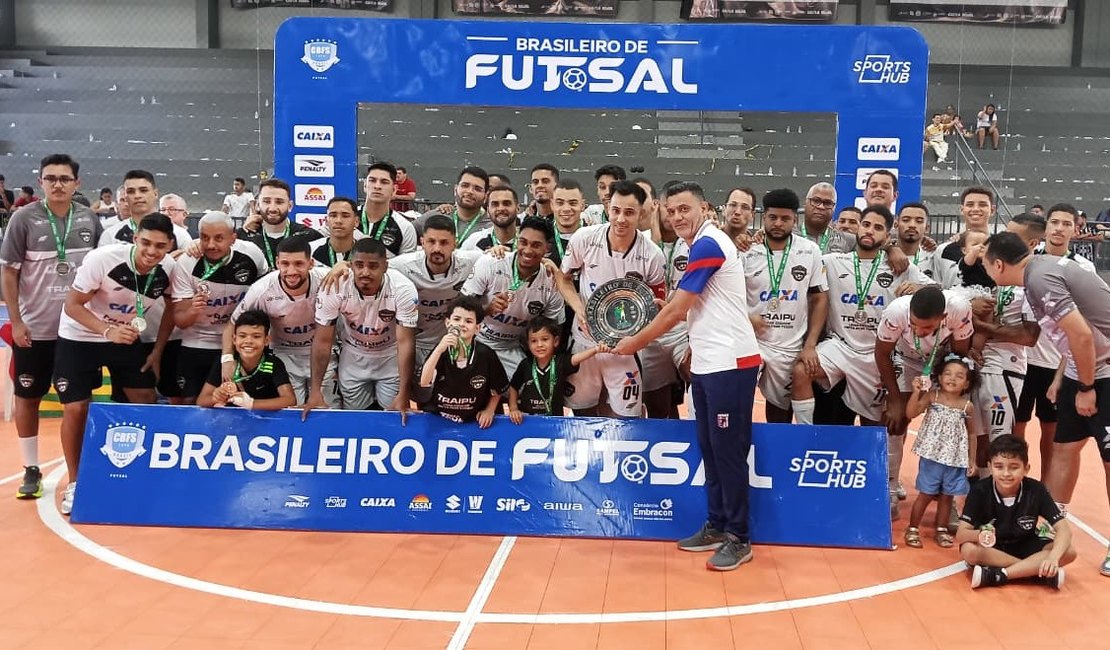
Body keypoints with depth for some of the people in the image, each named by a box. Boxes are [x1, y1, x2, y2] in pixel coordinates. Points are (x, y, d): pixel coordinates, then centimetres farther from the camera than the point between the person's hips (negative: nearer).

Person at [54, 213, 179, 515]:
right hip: (78, 338, -4)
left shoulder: (169, 268, -16)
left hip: (126, 336, 4)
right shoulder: (102, 258, -30)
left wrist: (157, 350, -2)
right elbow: (73, 305, -22)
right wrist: (107, 331, -37)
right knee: (76, 409, -5)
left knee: (146, 401, 2)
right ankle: (74, 483, 13)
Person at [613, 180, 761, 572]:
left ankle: (738, 539, 3)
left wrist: (634, 343, -4)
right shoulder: (702, 246, 16)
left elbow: (676, 311, -13)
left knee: (728, 450, -5)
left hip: (730, 363, -10)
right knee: (709, 447, 13)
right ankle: (716, 526, 22)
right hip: (707, 363, 10)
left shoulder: (708, 244, -14)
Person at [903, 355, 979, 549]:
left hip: (956, 459, 2)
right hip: (932, 456, -2)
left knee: (947, 495, 12)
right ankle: (913, 529, 15)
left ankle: (941, 529, 28)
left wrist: (972, 459, 8)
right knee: (926, 494, 3)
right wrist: (916, 392, -26)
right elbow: (910, 414, -15)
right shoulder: (932, 396, -6)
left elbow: (972, 434, 8)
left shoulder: (967, 407, -1)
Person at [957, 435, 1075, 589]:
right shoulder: (980, 491, -19)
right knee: (969, 550, -34)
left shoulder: (1036, 490, -16)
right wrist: (979, 535, -49)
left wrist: (1053, 557, -41)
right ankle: (1038, 571, -26)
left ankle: (996, 575, -28)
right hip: (991, 548, -2)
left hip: (1025, 547, 2)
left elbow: (1063, 529, -20)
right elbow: (960, 534, -25)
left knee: (1069, 551, -23)